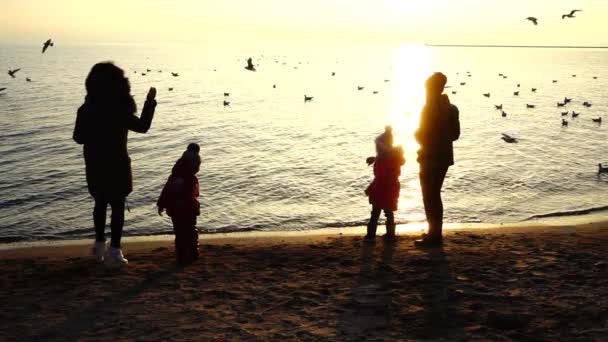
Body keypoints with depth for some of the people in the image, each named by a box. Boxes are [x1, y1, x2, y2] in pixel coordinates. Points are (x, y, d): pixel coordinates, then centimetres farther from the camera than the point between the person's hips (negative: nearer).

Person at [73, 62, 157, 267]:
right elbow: (143, 126, -5)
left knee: (100, 204, 22)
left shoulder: (86, 110, -5)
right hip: (116, 166, -4)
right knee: (117, 207, 5)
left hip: (94, 167, 4)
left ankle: (100, 244, 29)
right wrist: (150, 102, 3)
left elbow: (78, 138, 3)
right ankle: (114, 251, 2)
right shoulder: (120, 112, -17)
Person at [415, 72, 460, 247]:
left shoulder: (430, 108, -16)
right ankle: (436, 233, 22)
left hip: (430, 158, -8)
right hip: (444, 156, 8)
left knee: (429, 197, -1)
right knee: (435, 195, 17)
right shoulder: (450, 108, 9)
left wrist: (416, 134, 3)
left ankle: (434, 235, -1)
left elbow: (422, 134, -17)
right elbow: (455, 134, 11)